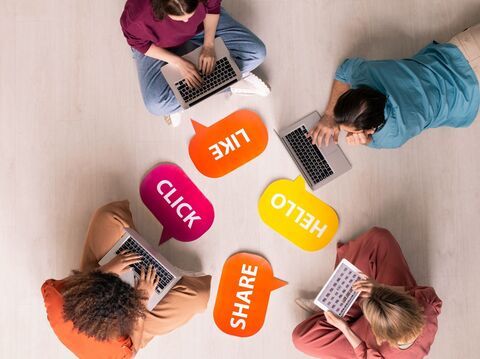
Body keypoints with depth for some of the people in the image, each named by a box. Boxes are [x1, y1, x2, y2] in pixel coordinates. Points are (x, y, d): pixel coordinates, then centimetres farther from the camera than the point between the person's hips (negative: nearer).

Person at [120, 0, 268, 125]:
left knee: (256, 52, -12)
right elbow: (140, 44, -19)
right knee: (156, 105, -24)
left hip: (203, 24, 2)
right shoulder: (137, 14, -40)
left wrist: (208, 45, -22)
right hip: (158, 45, -2)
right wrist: (178, 62, -27)